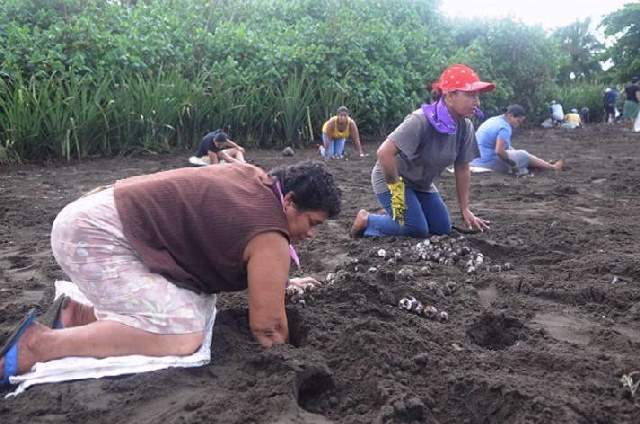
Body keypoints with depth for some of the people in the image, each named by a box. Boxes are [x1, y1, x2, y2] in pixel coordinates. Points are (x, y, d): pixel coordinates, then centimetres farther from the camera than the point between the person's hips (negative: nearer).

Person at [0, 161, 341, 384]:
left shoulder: (255, 179, 10)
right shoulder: (270, 237, -16)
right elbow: (267, 327, -12)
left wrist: (277, 282, 31)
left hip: (100, 218, 10)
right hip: (95, 236, -10)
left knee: (195, 306, 5)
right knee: (183, 335, -20)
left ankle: (77, 316, 12)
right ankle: (38, 345, -15)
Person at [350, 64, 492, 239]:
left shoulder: (465, 127, -9)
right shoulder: (421, 120, -32)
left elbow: (462, 168, 0)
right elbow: (385, 152, -35)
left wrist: (465, 210, -1)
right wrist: (396, 188, -24)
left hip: (422, 184, 8)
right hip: (391, 178, -8)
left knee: (443, 228, 4)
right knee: (418, 230, -17)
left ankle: (392, 214, 23)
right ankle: (367, 220, 4)